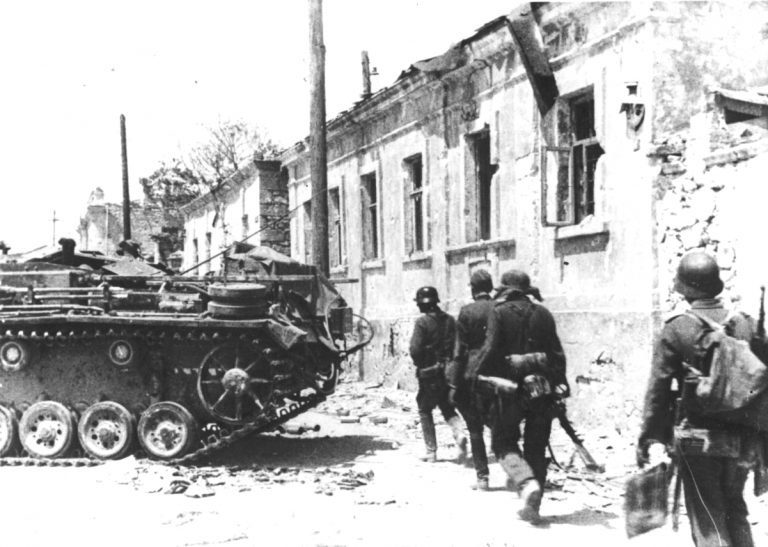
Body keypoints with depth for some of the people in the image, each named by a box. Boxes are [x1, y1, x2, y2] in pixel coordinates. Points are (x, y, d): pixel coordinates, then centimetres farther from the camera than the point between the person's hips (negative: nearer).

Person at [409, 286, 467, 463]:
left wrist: (420, 365, 1)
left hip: (429, 373, -5)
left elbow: (415, 350, -17)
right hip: (450, 372, 5)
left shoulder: (422, 322, -12)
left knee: (425, 411, 10)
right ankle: (459, 434, -10)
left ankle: (431, 452, 8)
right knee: (448, 409, 17)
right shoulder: (450, 320, 6)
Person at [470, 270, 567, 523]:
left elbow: (491, 349, -12)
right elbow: (557, 353, 10)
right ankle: (533, 503, 14)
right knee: (536, 447, 13)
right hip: (542, 389, 4)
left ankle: (526, 483, -17)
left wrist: (474, 374, 1)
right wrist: (560, 383, 17)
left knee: (503, 442, 8)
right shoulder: (543, 314, 9)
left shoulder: (500, 312, -4)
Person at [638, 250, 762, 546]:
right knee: (735, 510, 23)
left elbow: (657, 390, -11)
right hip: (740, 440, 4)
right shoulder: (746, 325, 1)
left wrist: (651, 441, -6)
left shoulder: (675, 330, -10)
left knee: (708, 522, 4)